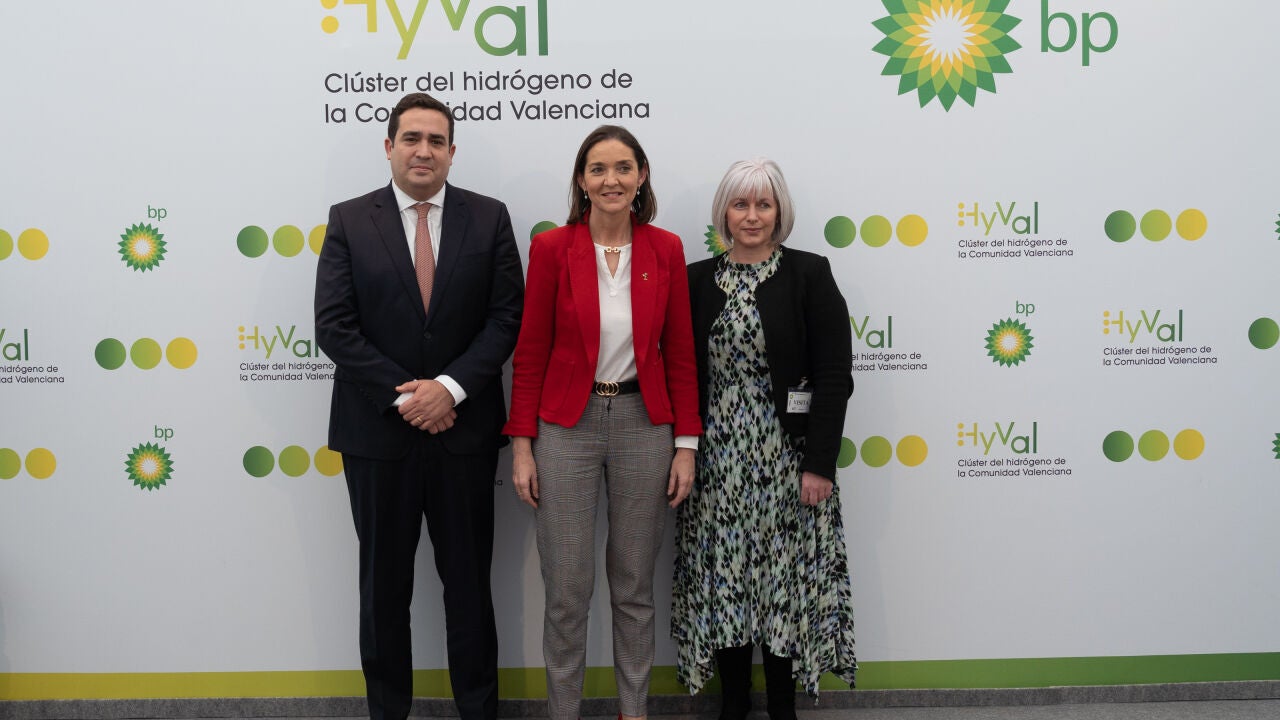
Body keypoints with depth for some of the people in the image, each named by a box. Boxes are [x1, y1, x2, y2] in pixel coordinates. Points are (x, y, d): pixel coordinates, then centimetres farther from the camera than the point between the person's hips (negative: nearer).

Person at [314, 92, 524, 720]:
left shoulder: (488, 219, 2)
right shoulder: (349, 221, 0)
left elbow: (506, 317, -4)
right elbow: (335, 326, -6)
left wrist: (449, 387, -15)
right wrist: (403, 396, -13)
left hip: (464, 427, 0)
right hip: (377, 431, 0)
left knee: (469, 578, 11)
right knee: (383, 581, 12)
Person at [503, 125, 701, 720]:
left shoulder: (666, 250, 1)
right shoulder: (552, 248, -4)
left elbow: (679, 354, 4)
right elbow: (530, 354, -2)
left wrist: (686, 443, 1)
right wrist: (522, 445, -5)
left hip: (644, 425, 2)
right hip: (567, 425, -1)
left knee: (634, 586, 13)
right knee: (567, 591, 4)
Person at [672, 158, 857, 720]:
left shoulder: (810, 274, -2)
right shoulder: (697, 280, 6)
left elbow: (834, 375, -7)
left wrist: (819, 463, -12)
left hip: (787, 455, -2)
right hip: (716, 457, 3)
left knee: (785, 575, 4)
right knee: (722, 576, 7)